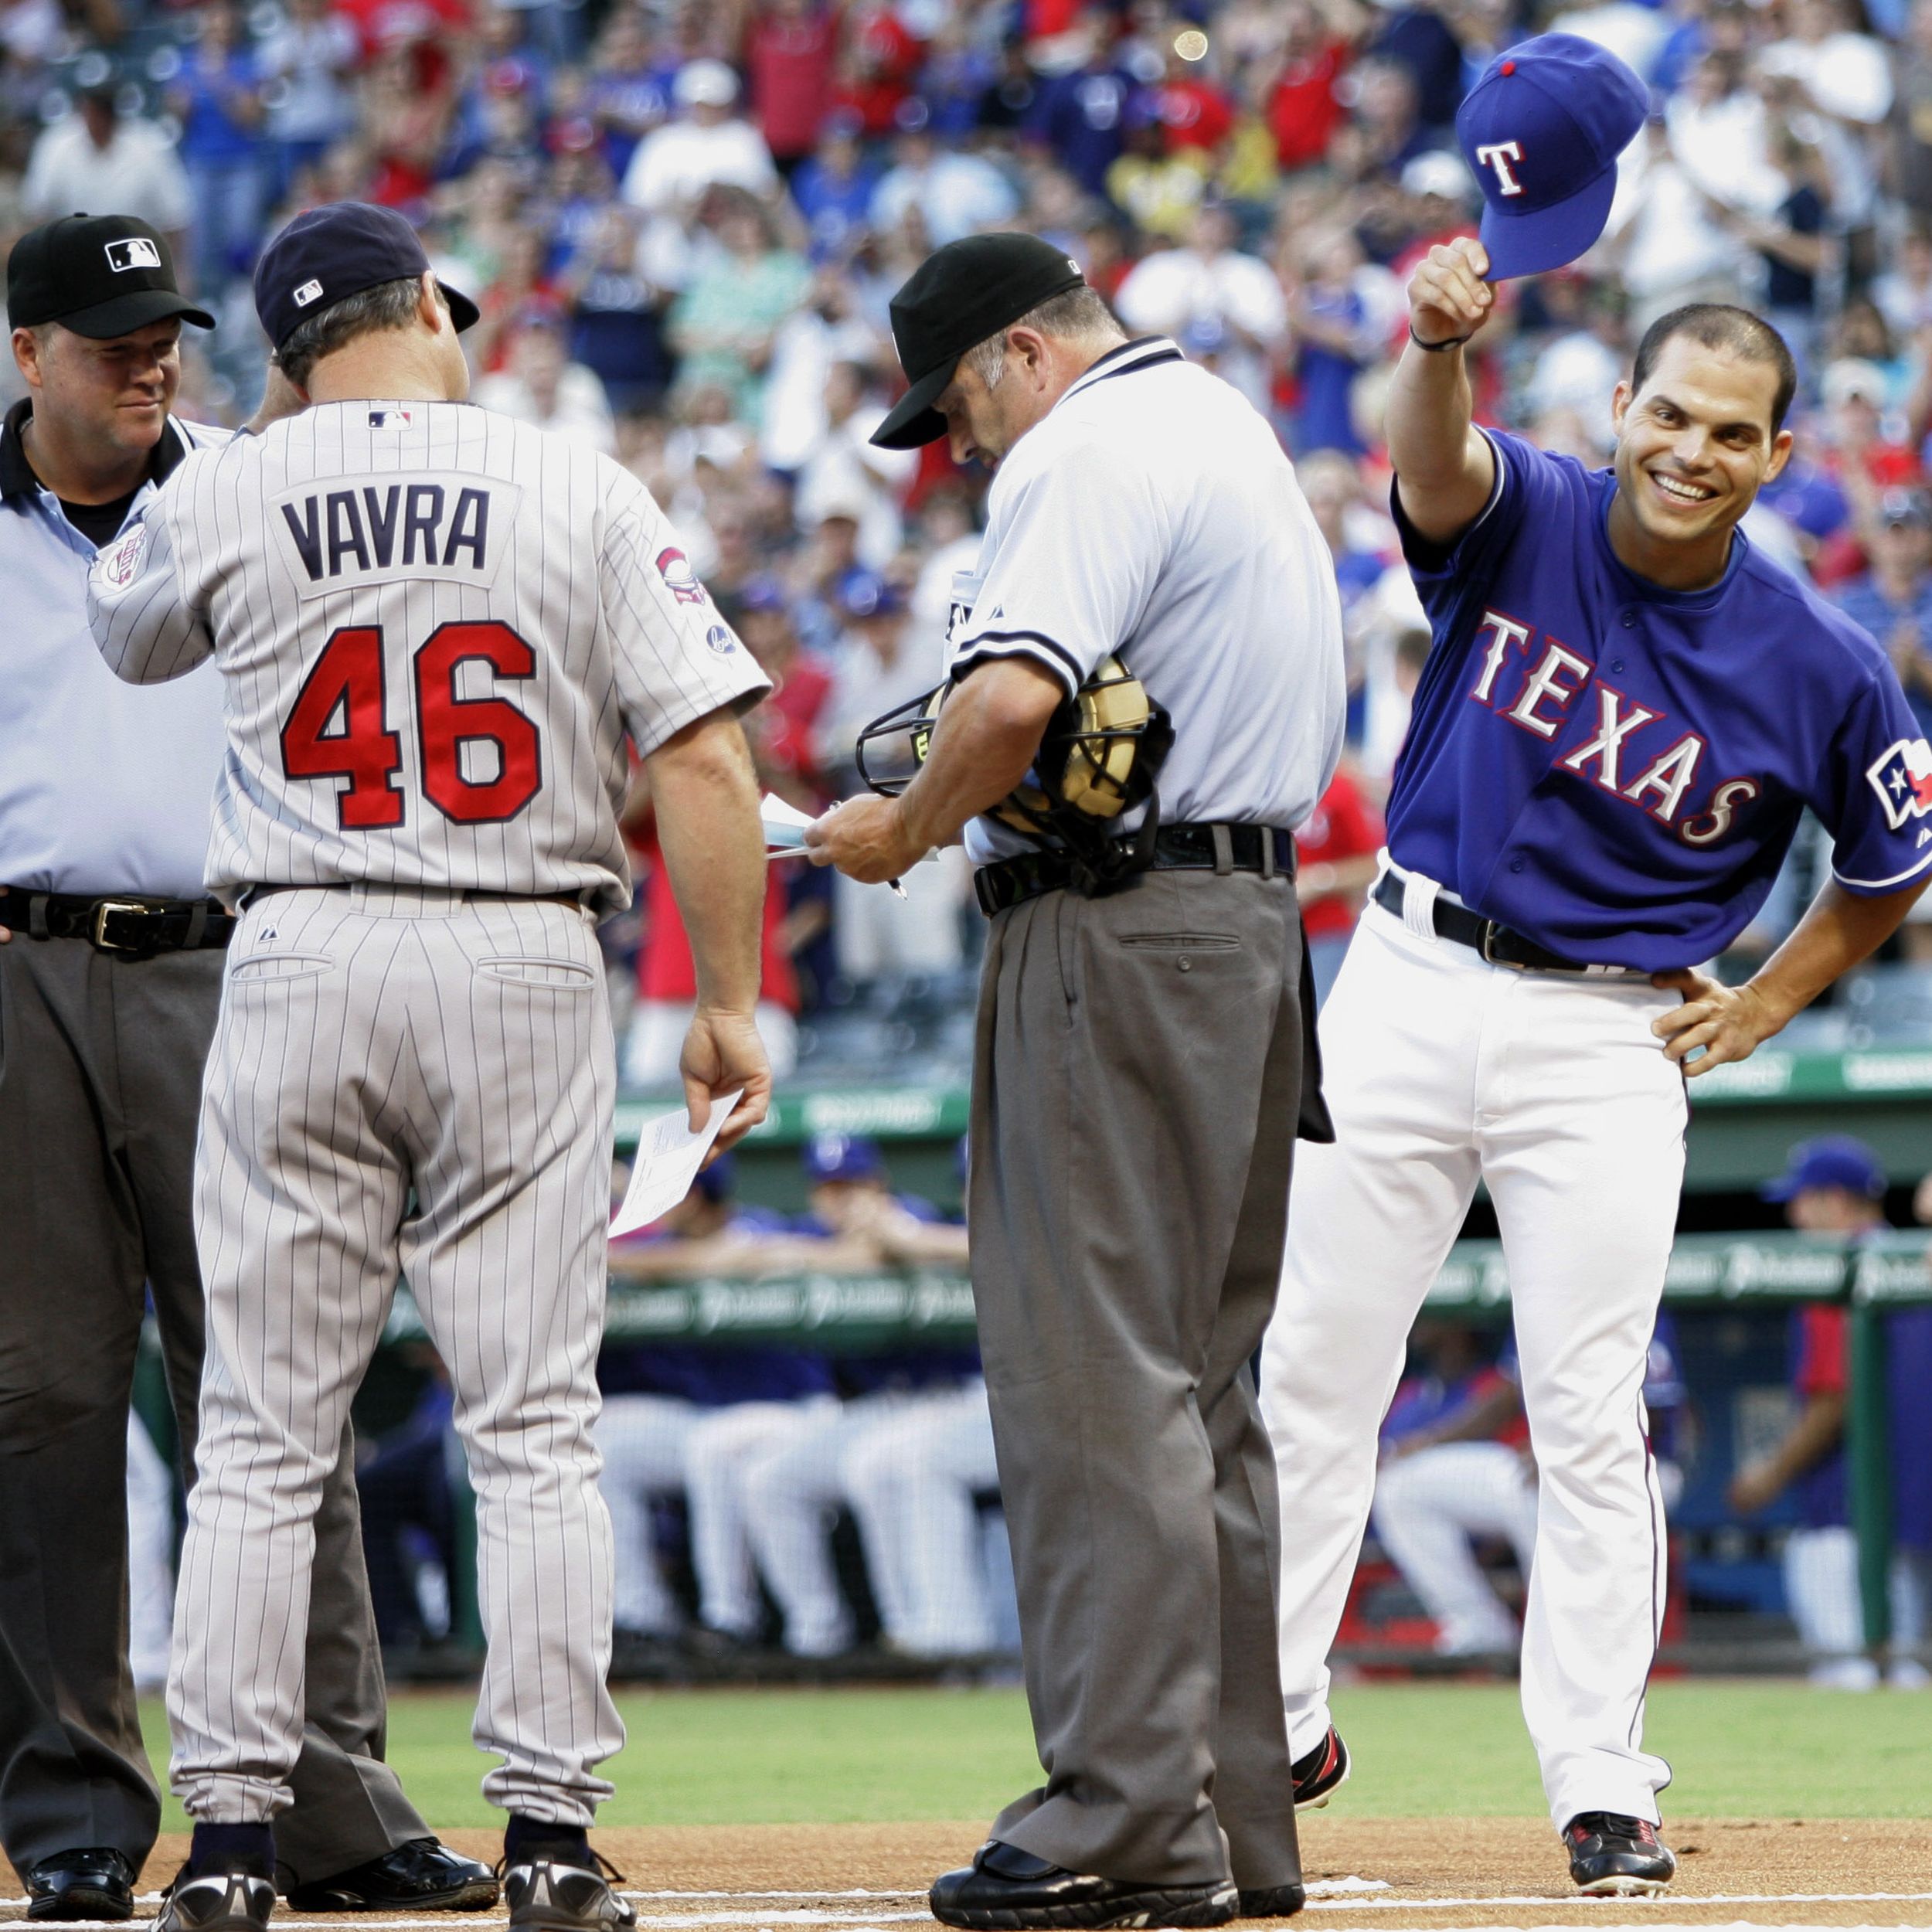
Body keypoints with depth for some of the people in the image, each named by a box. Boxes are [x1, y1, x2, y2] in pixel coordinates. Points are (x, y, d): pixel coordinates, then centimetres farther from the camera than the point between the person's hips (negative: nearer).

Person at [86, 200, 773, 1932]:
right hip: (524, 969, 0)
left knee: (265, 1430, 5)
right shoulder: (580, 493, -1)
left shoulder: (229, 497, 1)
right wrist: (729, 1002, 0)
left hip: (300, 961, 1)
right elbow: (704, 759, -6)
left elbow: (126, 635, 24)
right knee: (534, 1428, 3)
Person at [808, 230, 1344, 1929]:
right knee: (1200, 1378, 12)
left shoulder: (1093, 454, -11)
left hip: (1116, 933, -10)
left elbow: (1013, 701, -25)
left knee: (1095, 1374, -10)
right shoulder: (1241, 435, 21)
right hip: (1258, 913, 10)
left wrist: (903, 830, -9)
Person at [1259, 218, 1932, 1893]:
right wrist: (1442, 345, -53)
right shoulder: (1524, 524, -7)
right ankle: (1275, 1720, 21)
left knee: (1590, 1416, -2)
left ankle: (1603, 1785, 5)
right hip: (1411, 987, 1)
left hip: (1611, 1044, -1)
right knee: (1312, 1374, 7)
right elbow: (1434, 463, -32)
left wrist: (1764, 1008, -1)